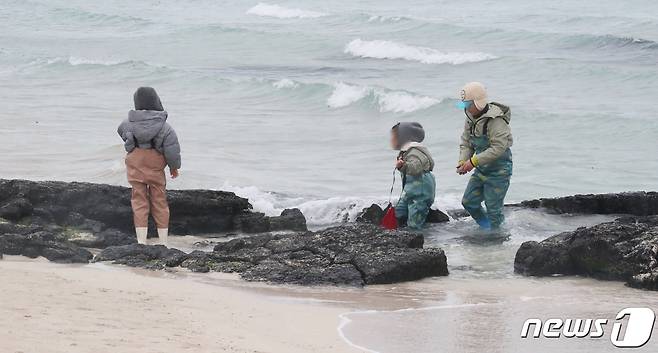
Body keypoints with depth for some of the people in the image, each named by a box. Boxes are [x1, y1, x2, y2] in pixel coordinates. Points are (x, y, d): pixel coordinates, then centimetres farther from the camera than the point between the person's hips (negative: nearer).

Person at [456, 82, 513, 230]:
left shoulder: (496, 121, -24)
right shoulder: (470, 118, 3)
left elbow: (498, 148, -30)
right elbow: (466, 143, 8)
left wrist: (473, 161, -29)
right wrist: (463, 161, -13)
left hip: (499, 171, -8)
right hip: (481, 171, 8)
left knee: (493, 208, -2)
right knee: (469, 202, 11)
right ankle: (486, 227, 29)